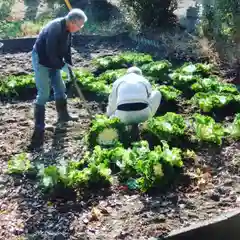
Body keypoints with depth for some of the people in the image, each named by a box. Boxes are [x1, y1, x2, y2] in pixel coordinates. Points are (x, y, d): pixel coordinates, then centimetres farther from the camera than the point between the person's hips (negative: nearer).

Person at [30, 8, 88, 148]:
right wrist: (62, 66, -20)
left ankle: (63, 115, 36)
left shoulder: (68, 29, -3)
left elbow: (67, 49, 8)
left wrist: (70, 66, 3)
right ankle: (39, 128, -7)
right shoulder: (55, 28, -31)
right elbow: (50, 52, -30)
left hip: (54, 62, 9)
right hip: (41, 61, -9)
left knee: (60, 88, 17)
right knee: (43, 94, -11)